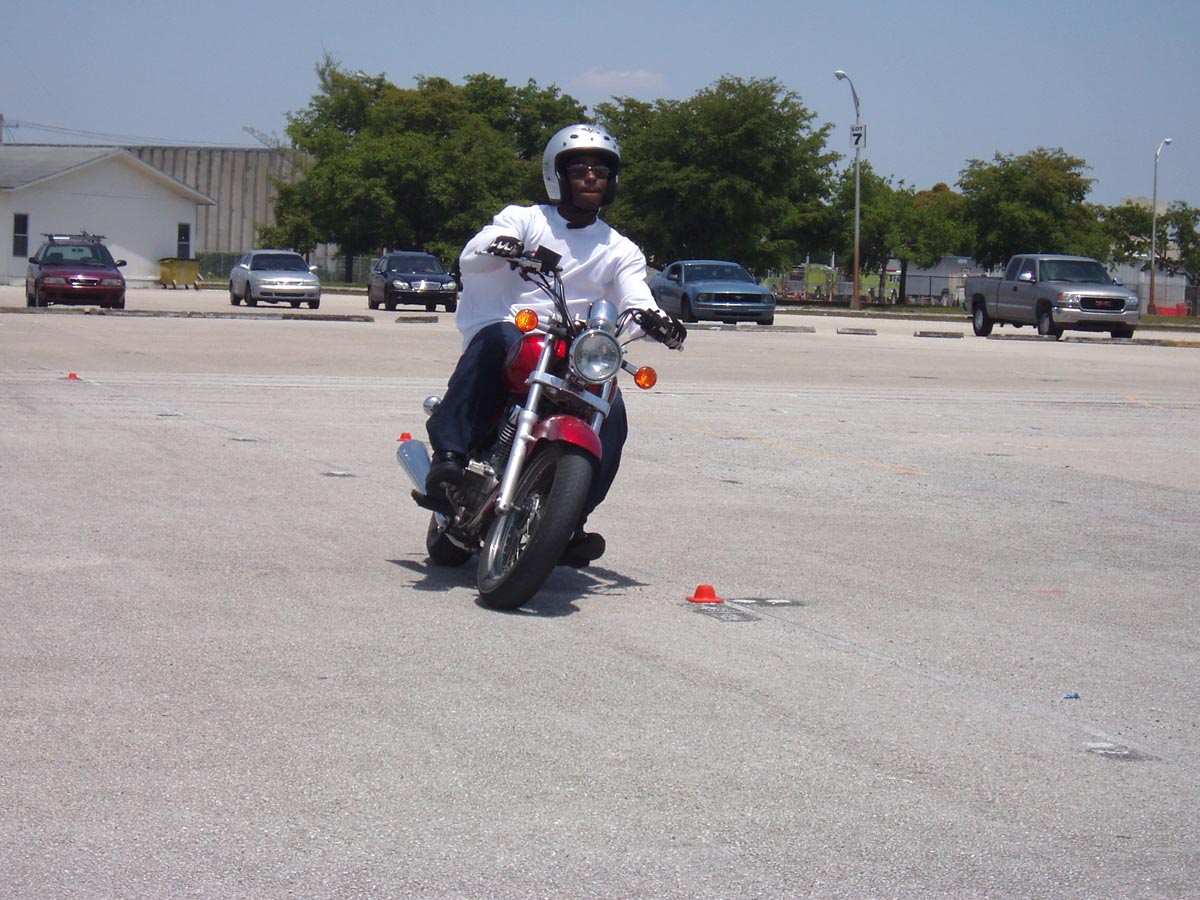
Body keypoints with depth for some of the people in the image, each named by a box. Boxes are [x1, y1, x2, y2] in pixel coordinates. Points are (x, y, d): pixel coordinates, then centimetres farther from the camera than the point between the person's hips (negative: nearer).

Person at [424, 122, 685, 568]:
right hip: (512, 331, -3)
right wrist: (496, 247, -32)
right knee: (499, 339, -38)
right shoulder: (524, 219, 10)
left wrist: (657, 320, -23)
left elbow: (635, 299, 1)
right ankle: (449, 454, -40)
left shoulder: (620, 250, 19)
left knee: (611, 411, -23)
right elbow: (468, 258, -7)